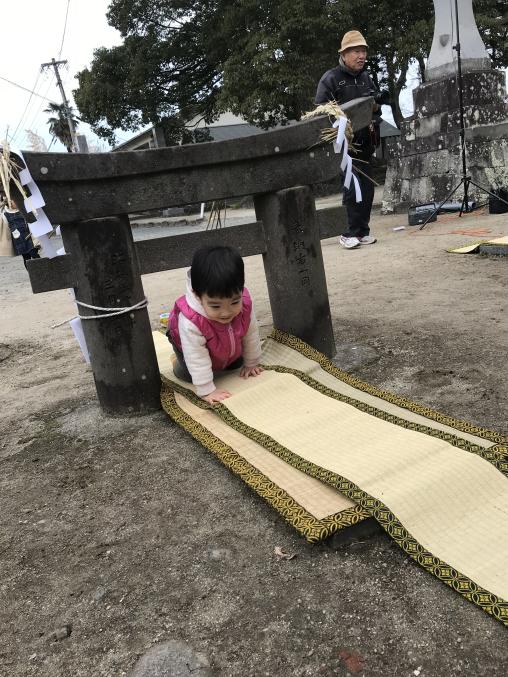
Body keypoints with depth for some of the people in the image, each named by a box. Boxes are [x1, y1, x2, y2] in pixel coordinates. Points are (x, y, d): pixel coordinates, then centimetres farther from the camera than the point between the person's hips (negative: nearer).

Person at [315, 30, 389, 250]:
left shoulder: (366, 78, 18)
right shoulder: (330, 79, -3)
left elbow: (376, 108, 26)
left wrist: (376, 104, 2)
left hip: (365, 143, 7)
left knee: (367, 188, 6)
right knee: (353, 188, -11)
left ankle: (362, 231, 15)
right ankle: (351, 233, -4)